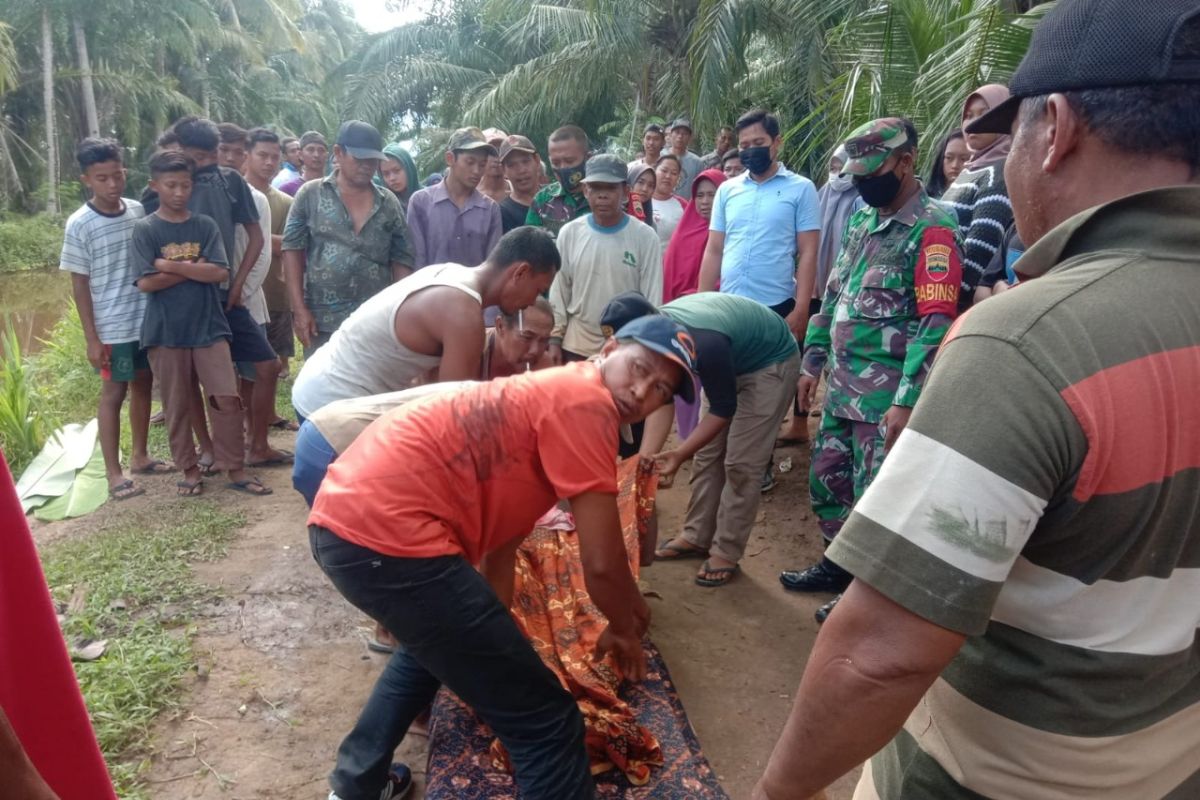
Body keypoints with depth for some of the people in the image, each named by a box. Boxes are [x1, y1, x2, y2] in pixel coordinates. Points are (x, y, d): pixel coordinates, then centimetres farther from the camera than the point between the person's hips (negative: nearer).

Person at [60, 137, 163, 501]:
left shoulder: (139, 211, 1)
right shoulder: (79, 225, -10)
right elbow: (79, 284, -7)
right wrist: (92, 338, -10)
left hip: (148, 318, 4)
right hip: (113, 328, -4)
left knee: (143, 386, 14)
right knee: (113, 394, 3)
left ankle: (139, 455, 30)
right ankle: (114, 473, 12)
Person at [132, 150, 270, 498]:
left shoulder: (205, 226, 4)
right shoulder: (145, 229, -1)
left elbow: (220, 273, -7)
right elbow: (146, 282, -10)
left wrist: (172, 266, -11)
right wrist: (196, 269, -9)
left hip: (209, 326, 1)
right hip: (166, 331, -1)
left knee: (227, 398, -3)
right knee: (177, 406, 8)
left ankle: (235, 469, 8)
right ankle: (190, 469, 22)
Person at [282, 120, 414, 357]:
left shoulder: (389, 203, 7)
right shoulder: (310, 195, 2)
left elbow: (402, 260, 7)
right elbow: (293, 250, -1)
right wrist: (299, 309, -8)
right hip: (321, 320, -1)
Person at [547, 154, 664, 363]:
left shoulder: (645, 237, -7)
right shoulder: (569, 233, 0)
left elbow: (652, 298, -4)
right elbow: (558, 291, 5)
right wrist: (555, 338, 2)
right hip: (576, 347, 2)